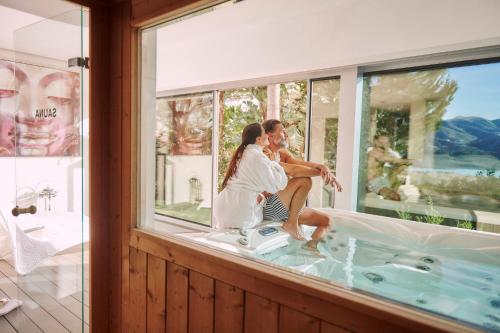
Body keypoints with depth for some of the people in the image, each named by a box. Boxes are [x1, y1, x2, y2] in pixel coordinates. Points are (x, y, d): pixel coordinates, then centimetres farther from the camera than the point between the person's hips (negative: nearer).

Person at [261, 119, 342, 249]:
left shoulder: (283, 153, 14)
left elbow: (302, 163, -6)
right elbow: (293, 170, -26)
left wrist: (323, 167, -25)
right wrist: (321, 172, -25)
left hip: (286, 207, 9)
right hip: (269, 207, -9)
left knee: (326, 221, 8)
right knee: (305, 181, -26)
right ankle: (292, 223, -15)